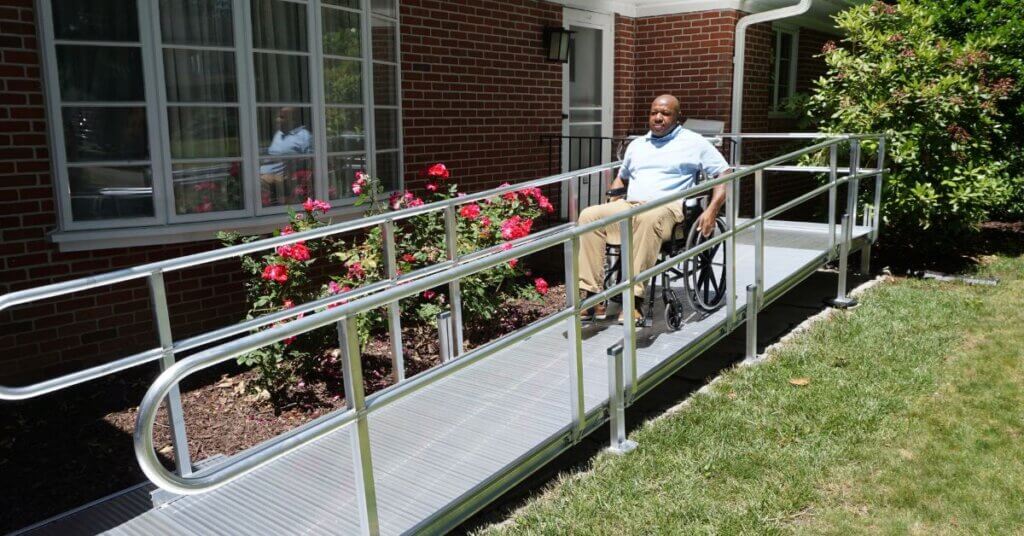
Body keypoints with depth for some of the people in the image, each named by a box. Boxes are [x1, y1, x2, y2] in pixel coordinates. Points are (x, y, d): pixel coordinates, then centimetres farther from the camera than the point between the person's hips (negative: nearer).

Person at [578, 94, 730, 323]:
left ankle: (634, 299, -43)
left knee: (649, 219, -42)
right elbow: (621, 178, 37)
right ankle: (591, 295, -30)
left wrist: (711, 211, -9)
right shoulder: (637, 144, 27)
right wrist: (611, 207, 16)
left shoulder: (694, 142, 12)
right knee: (589, 215, -23)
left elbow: (724, 174, 7)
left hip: (667, 207, -5)